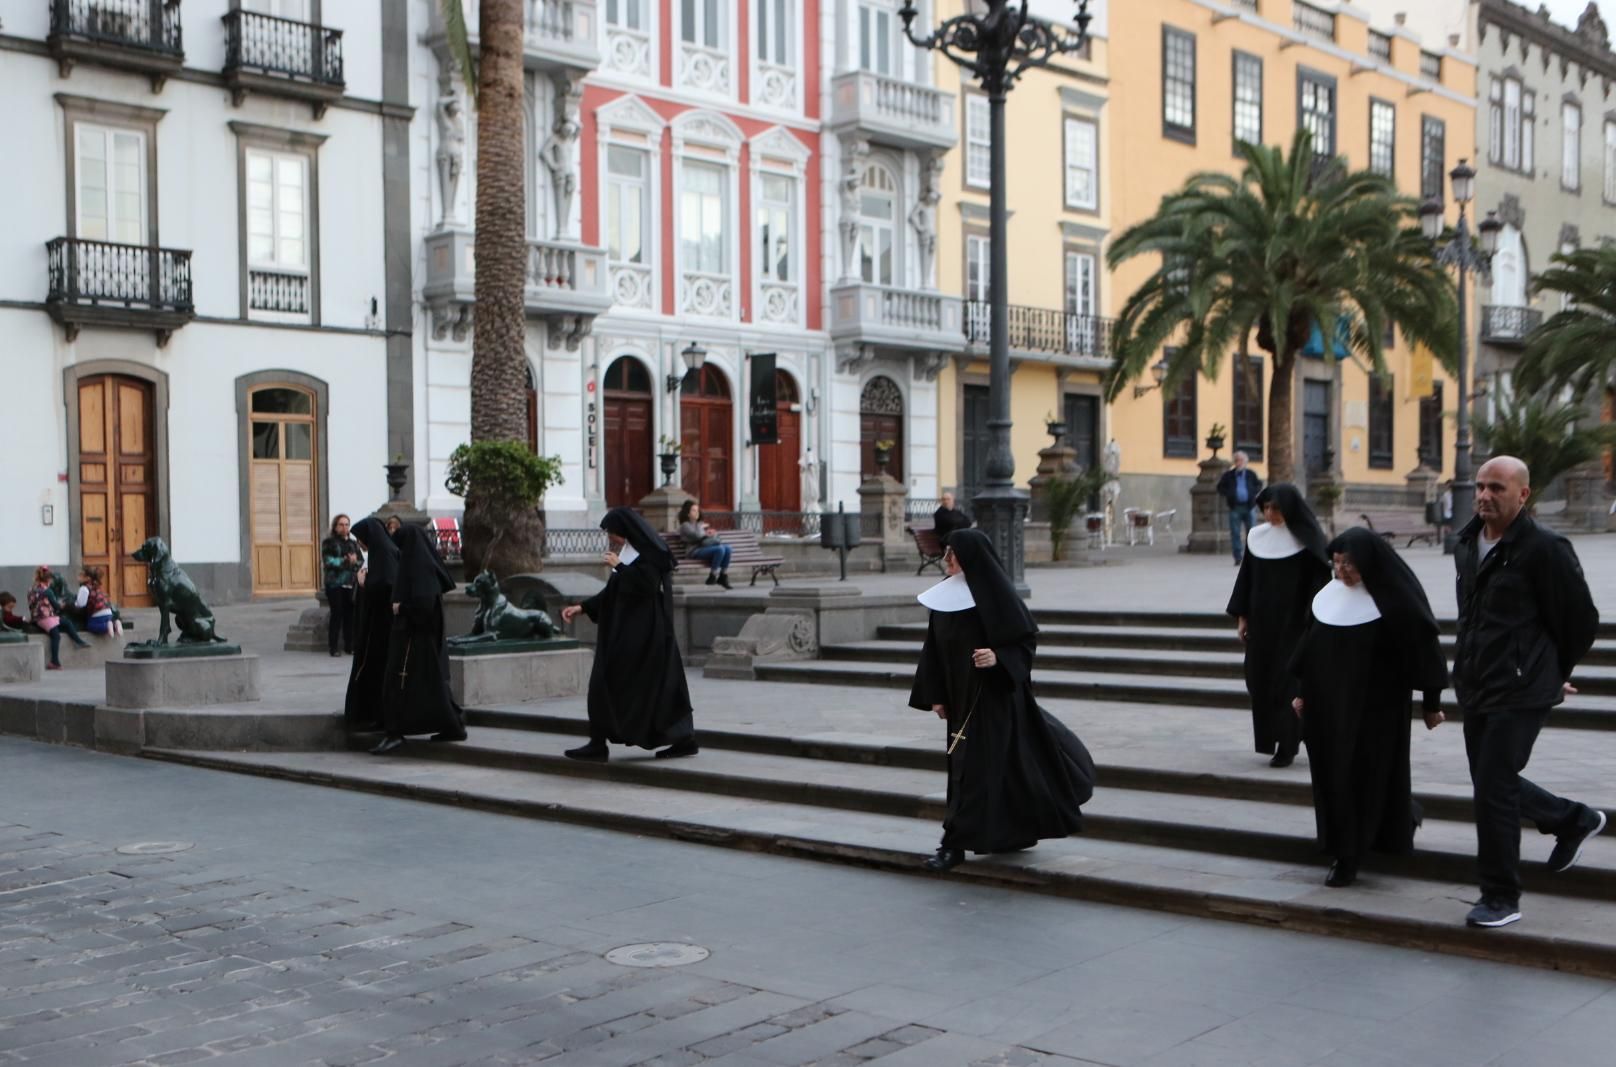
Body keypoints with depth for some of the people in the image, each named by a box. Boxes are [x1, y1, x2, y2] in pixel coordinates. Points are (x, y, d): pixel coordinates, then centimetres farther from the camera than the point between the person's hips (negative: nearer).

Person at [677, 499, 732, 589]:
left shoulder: (700, 524, 25)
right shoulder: (685, 525, 1)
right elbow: (697, 535, -16)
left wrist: (711, 533, 1)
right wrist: (701, 527, 2)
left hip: (705, 547, 7)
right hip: (695, 551, -7)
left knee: (727, 548, -20)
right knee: (720, 549, -31)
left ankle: (723, 577, -16)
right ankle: (712, 577, -24)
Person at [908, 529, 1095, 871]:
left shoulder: (995, 593, -14)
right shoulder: (945, 594, 6)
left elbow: (1027, 638, -11)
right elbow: (936, 647, 10)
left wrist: (998, 657, -28)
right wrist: (936, 695, 7)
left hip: (993, 693, -7)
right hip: (962, 693, 7)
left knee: (976, 765, -7)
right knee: (1007, 762, 16)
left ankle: (957, 843, -6)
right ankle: (1018, 832, 29)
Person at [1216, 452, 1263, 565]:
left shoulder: (1251, 474, 7)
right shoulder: (1228, 475, 3)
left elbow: (1259, 484, 19)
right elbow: (1220, 487, 11)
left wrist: (1254, 493, 2)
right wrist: (1227, 495, -4)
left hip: (1248, 506, 1)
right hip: (1235, 507, -1)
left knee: (1251, 532, 2)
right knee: (1235, 533, -3)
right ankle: (1238, 558, 2)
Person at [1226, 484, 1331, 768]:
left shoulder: (1308, 541, -8)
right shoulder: (1257, 537, 5)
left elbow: (1319, 581, -8)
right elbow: (1247, 576, 10)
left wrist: (1312, 623, -14)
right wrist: (1242, 617, 7)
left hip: (1293, 624, -5)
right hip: (1262, 622, 5)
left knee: (1288, 681, -3)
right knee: (1260, 680, 6)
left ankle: (1286, 746, 5)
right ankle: (1271, 738, 23)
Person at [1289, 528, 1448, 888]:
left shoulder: (1394, 600, -12)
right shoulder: (1332, 593, 4)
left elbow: (1422, 648, -8)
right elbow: (1312, 645, 11)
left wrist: (1432, 703, -4)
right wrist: (1303, 692, 14)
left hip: (1375, 706, -6)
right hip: (1331, 704, 6)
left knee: (1365, 775, -1)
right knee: (1333, 773, 7)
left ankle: (1349, 858, 9)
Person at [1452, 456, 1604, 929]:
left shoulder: (1545, 549, -15)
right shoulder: (1467, 544, 8)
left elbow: (1582, 621, -8)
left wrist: (1554, 672, 5)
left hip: (1519, 693, -8)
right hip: (1477, 689, 8)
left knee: (1492, 791, -8)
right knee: (1494, 784, 18)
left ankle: (1501, 898, 6)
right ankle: (1574, 820, 42)